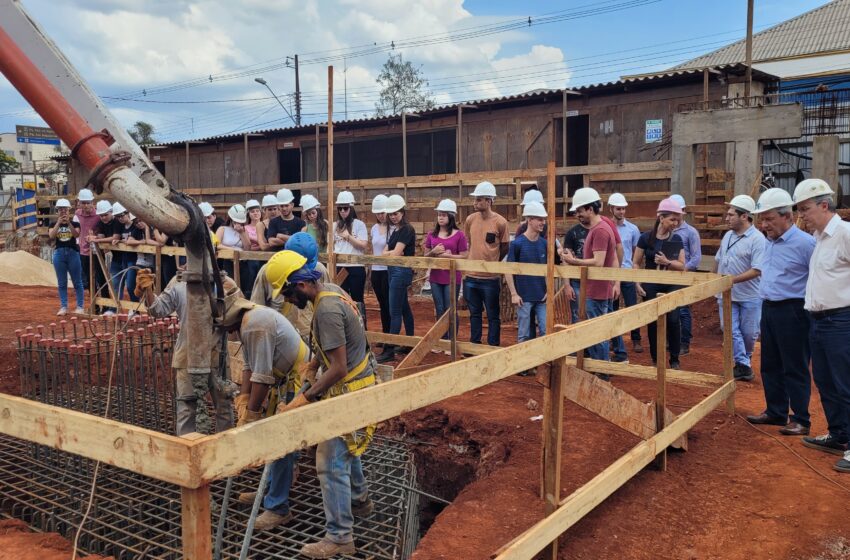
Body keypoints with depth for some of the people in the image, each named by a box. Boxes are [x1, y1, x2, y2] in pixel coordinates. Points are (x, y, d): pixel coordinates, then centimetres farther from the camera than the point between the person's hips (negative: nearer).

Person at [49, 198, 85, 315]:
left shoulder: (74, 223, 3)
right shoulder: (54, 224, 7)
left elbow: (76, 235, -14)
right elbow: (51, 236, -11)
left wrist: (68, 223, -21)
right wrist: (58, 223, -16)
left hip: (73, 253, -2)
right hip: (59, 253, 2)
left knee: (77, 282, 1)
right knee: (62, 283, 6)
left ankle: (80, 307, 6)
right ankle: (63, 307, 11)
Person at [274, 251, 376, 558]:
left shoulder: (326, 309, -27)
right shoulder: (331, 290, 3)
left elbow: (339, 368, -28)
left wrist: (304, 399, -25)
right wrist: (313, 364, 5)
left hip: (349, 389, -10)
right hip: (356, 381, 10)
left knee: (330, 462, -4)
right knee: (345, 447, 27)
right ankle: (360, 500, 47)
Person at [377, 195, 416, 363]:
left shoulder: (407, 230, -12)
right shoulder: (395, 230, 16)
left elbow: (396, 253, -18)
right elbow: (385, 252, 9)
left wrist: (390, 253, 1)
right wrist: (393, 253, -10)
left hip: (402, 271, -10)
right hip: (393, 271, 10)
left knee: (395, 312, -10)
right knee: (404, 308, 15)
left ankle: (389, 351, -10)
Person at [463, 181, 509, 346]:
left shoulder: (500, 222, -11)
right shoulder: (470, 219, 1)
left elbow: (505, 248, 0)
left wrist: (490, 262, 9)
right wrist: (478, 260, 12)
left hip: (491, 278, -4)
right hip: (471, 276, 4)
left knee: (493, 316, 7)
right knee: (474, 314, 16)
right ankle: (474, 345, 29)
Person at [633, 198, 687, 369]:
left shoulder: (677, 240, 2)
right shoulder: (646, 238, -4)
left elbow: (682, 266, 2)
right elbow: (636, 263, 2)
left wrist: (667, 262, -16)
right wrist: (637, 284, -6)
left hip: (671, 286, 1)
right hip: (651, 286, -1)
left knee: (673, 320, -9)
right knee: (653, 322, 4)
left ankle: (674, 359, 8)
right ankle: (655, 360, 18)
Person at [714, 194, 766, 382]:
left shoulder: (757, 239, -16)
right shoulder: (728, 235, 6)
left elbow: (757, 270, -23)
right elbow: (718, 259, 19)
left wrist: (732, 280, -26)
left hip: (749, 297, -5)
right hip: (726, 295, 5)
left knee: (749, 333, 10)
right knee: (731, 330, -2)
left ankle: (744, 359, 33)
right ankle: (742, 365, 4)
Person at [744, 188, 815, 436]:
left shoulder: (804, 243, -16)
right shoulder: (769, 242, 11)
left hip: (792, 312, -8)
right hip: (768, 309, 8)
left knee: (795, 369, 1)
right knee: (770, 366, 15)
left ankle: (801, 420, 13)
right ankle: (775, 412, 28)